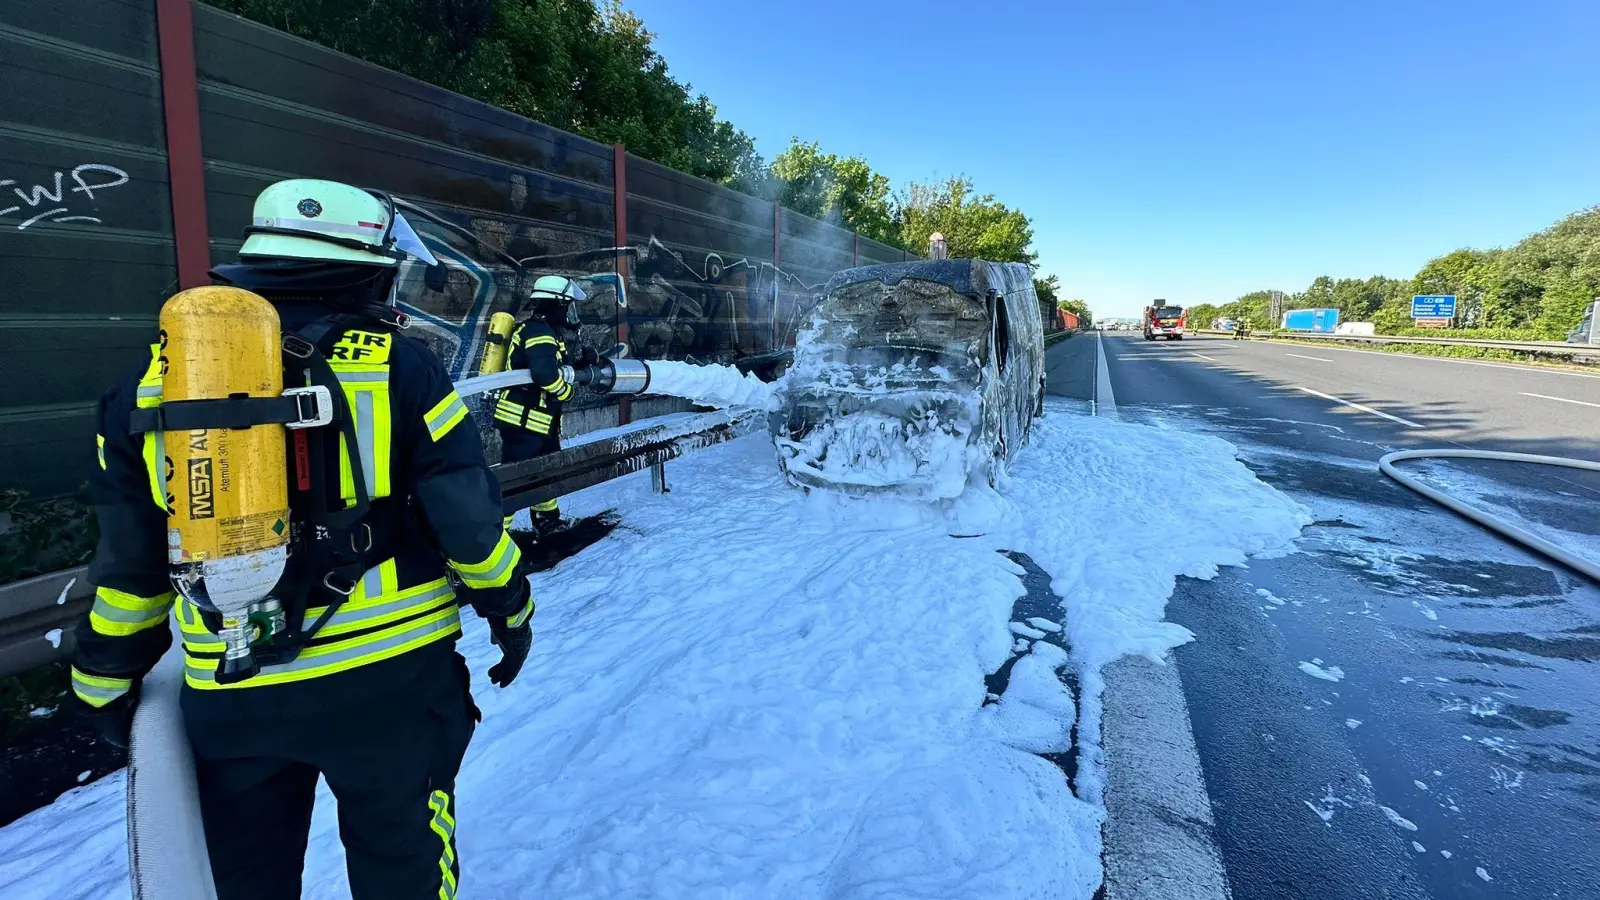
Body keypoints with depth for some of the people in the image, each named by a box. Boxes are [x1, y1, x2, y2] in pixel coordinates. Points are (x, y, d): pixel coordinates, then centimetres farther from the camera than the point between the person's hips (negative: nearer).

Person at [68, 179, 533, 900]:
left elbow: (127, 562, 6)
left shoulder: (155, 379, 1)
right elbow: (469, 521, -9)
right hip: (390, 680, -3)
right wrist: (510, 611, 7)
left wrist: (106, 683, 19)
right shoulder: (399, 365, -11)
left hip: (228, 698, 3)